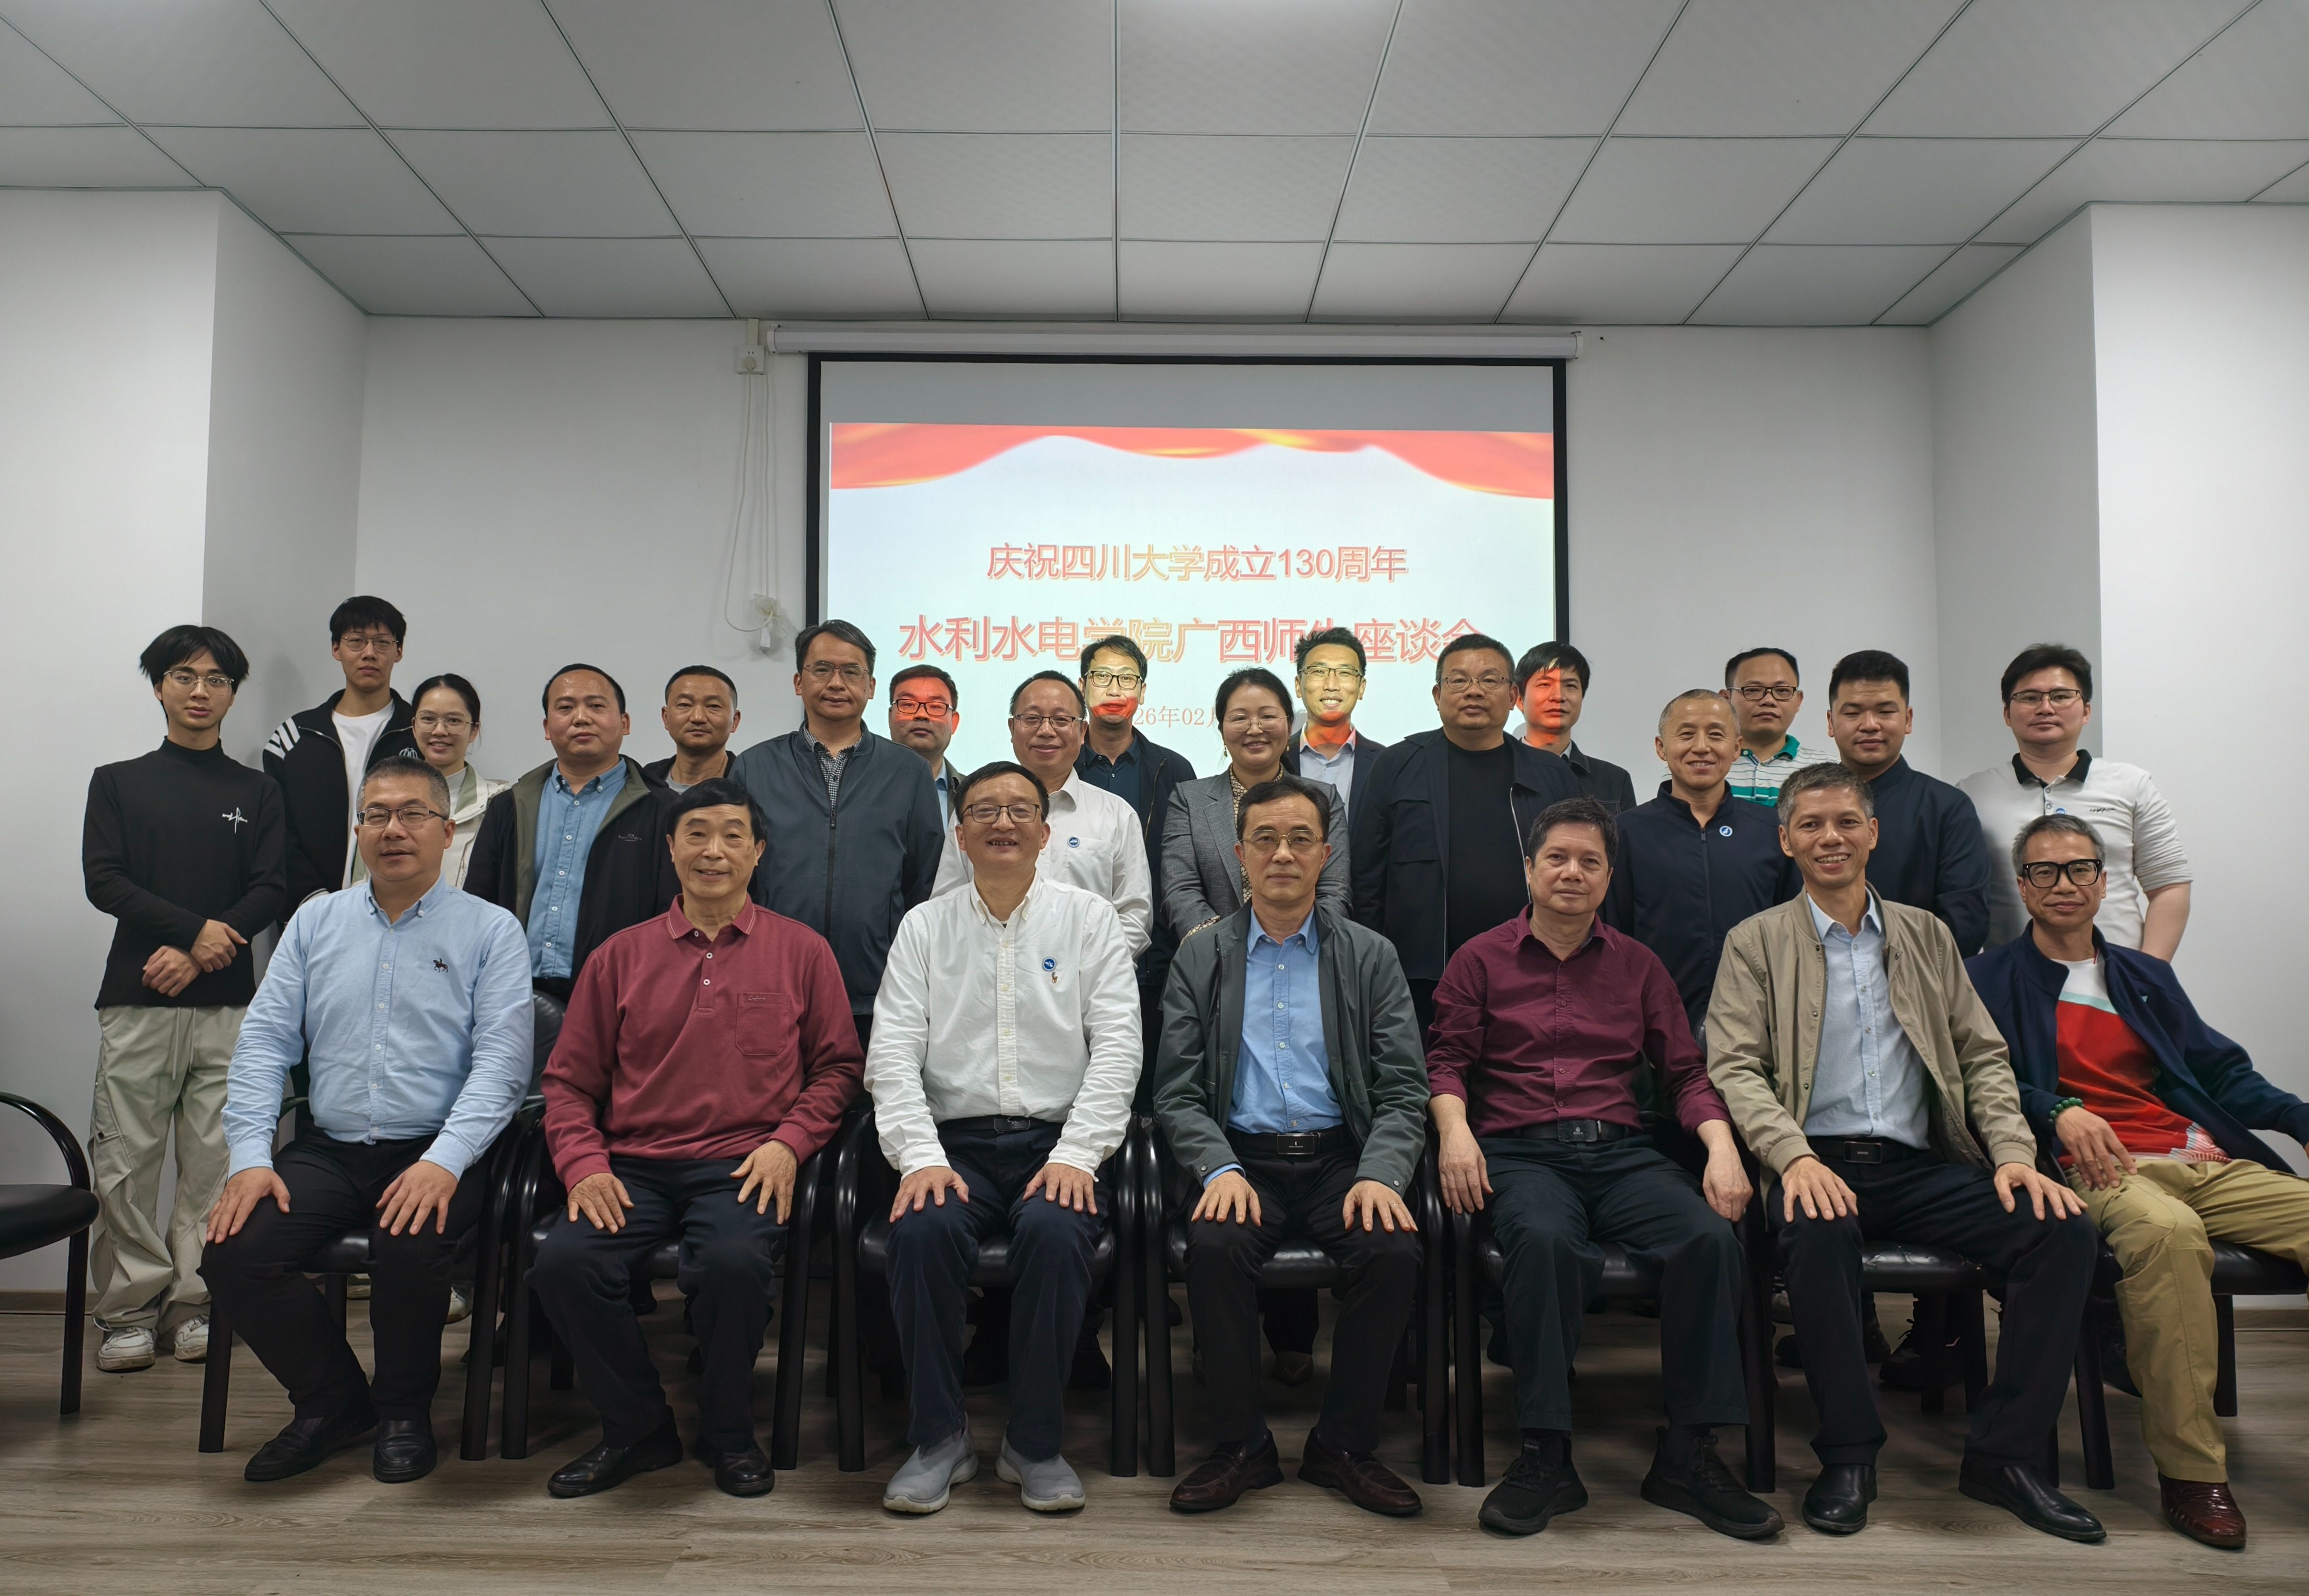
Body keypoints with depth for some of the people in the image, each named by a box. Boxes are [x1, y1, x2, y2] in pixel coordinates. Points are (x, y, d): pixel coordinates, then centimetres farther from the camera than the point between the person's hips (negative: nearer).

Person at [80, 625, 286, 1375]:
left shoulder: (257, 792, 13)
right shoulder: (117, 783, 13)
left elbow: (271, 891, 3)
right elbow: (103, 881, 1)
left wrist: (196, 957, -9)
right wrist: (194, 931, -11)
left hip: (228, 1003, 0)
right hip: (136, 1002, 0)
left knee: (215, 1162, -1)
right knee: (125, 1163, -2)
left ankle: (195, 1304, 9)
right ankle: (131, 1309, 8)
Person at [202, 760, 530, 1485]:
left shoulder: (490, 930, 1)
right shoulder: (316, 922, 14)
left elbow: (501, 1064, -8)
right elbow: (264, 1041, 8)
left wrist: (443, 1162, -22)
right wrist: (251, 1158, -5)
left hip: (435, 1155, -4)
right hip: (329, 1151, 4)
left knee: (409, 1248, -32)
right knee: (233, 1251, -19)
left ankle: (404, 1409, 0)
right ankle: (334, 1402, 8)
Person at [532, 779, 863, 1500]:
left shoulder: (802, 950, 9)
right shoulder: (621, 955, 13)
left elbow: (838, 1065, 9)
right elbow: (569, 1079, 14)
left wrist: (789, 1143, -7)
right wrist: (584, 1163, -3)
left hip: (743, 1169, -2)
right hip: (635, 1166, 3)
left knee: (734, 1262, -33)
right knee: (564, 1261, -26)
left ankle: (728, 1433, -2)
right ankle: (638, 1428, 1)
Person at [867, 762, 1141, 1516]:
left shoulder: (1089, 918, 8)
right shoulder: (924, 926, 12)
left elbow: (1116, 1047, 0)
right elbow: (893, 1052, 3)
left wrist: (1074, 1155, -13)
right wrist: (920, 1157, -13)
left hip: (1058, 1142, -1)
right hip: (956, 1142, 1)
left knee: (1055, 1231, -32)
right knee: (921, 1230, -29)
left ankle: (1035, 1444, -11)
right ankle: (940, 1438, -9)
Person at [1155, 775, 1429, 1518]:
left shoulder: (1371, 956, 10)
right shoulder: (1199, 959, 10)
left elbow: (1404, 1091, 4)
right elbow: (1176, 1092, 3)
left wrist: (1380, 1175, -15)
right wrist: (1221, 1170, -16)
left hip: (1341, 1158, 0)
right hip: (1242, 1158, 0)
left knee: (1393, 1249, -28)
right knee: (1214, 1245, -30)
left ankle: (1344, 1444, -5)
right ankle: (1241, 1445, -8)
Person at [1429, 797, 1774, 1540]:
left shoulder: (1637, 964, 19)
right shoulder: (1481, 959, 12)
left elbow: (1686, 1073, 16)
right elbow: (1446, 1060, 7)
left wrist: (1721, 1146, -3)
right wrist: (1454, 1129, -13)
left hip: (1620, 1151, 3)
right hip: (1520, 1151, -3)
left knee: (1710, 1236, -27)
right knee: (1547, 1240, -36)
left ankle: (1687, 1455, -15)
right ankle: (1546, 1456, -25)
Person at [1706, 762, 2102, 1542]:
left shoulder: (1927, 935, 19)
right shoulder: (1756, 942, 7)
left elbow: (1983, 1055, 15)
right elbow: (1734, 1067, -4)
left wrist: (2014, 1152, -3)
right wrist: (1795, 1157, -21)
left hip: (1922, 1165, 4)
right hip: (1820, 1163, -4)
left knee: (2064, 1229, -21)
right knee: (1817, 1233, -37)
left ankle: (2003, 1454, -8)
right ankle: (1848, 1455, -17)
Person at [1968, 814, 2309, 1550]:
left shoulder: (2148, 976, 26)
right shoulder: (1991, 979, 10)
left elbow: (2222, 1069, 21)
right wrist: (2060, 1113, -20)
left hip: (2210, 1161, 6)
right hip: (2100, 1166, -5)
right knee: (2167, 1230, -38)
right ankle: (2190, 1469, -29)